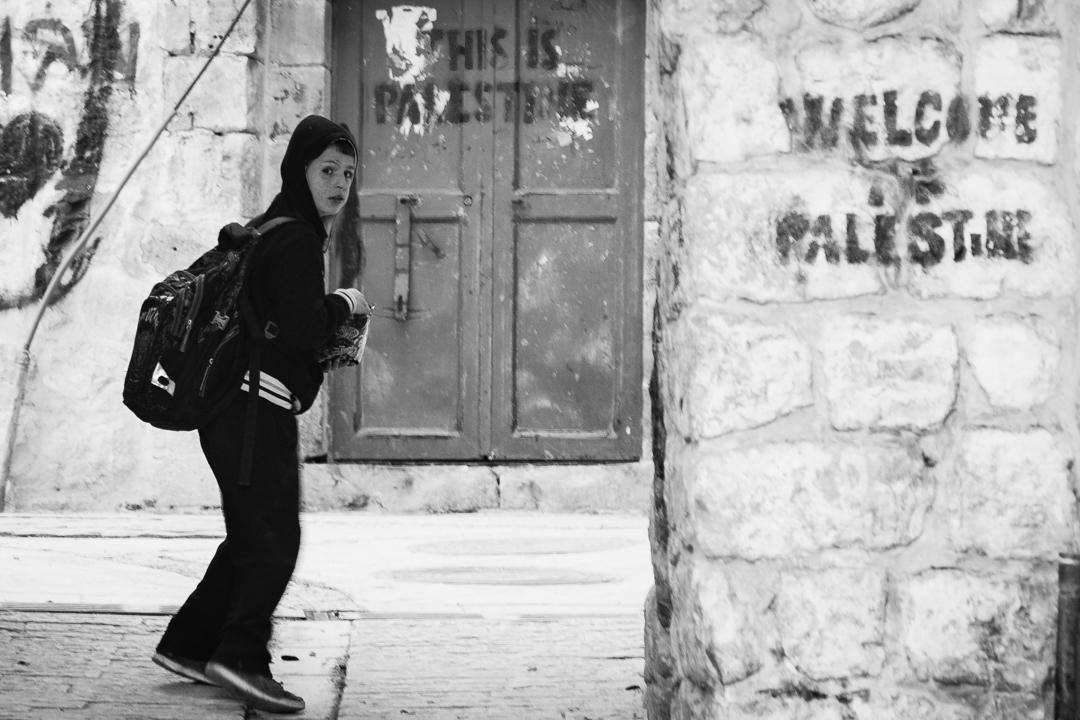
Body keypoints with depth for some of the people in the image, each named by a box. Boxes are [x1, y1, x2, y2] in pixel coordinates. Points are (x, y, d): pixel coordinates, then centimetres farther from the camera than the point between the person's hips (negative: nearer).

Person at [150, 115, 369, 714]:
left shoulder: (272, 231, 19)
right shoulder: (296, 239, -13)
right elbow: (302, 327, -22)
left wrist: (330, 347, 16)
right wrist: (343, 304, -5)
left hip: (234, 405, 10)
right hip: (258, 407, -10)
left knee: (252, 537, 16)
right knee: (274, 540, -9)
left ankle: (188, 646, 21)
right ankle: (242, 658, -11)